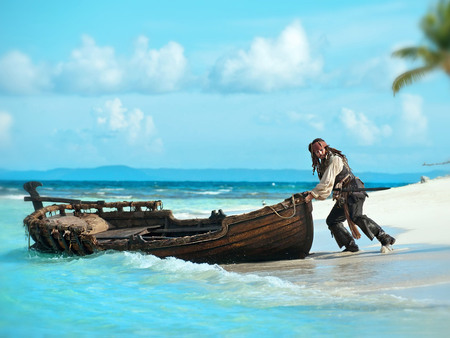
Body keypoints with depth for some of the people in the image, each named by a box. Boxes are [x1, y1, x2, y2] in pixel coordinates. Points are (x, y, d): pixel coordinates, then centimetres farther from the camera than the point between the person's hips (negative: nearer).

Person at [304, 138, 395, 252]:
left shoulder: (334, 160, -12)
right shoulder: (324, 163, 16)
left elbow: (327, 183, -19)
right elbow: (324, 185, 20)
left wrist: (312, 195, -17)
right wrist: (312, 193, 9)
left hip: (354, 190, -10)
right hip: (343, 197, 10)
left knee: (356, 217, -28)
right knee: (332, 220, 7)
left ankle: (385, 239, -27)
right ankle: (350, 245, 6)